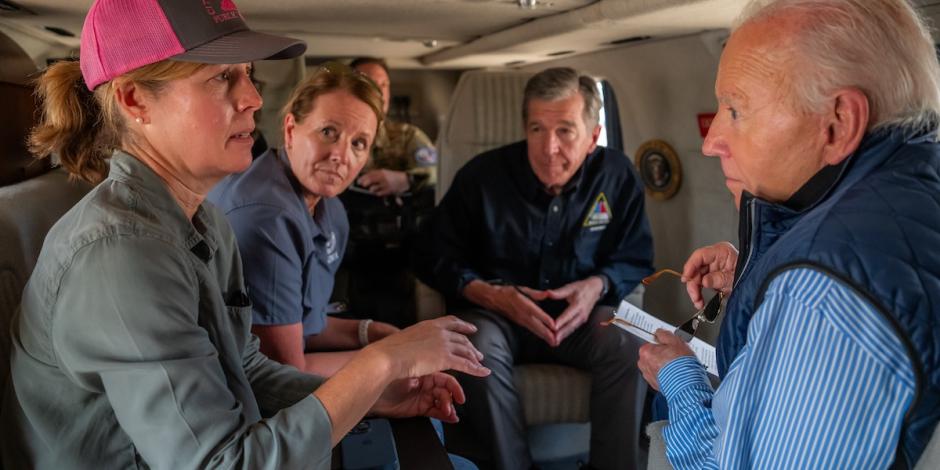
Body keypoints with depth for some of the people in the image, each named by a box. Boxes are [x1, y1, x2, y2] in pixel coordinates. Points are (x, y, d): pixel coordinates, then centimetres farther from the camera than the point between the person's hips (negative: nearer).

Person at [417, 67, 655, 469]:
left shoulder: (617, 176, -5)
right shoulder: (482, 176, -9)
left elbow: (635, 260, 5)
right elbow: (437, 259, -4)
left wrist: (598, 285, -18)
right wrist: (491, 294, -21)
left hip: (579, 315, 1)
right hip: (496, 314, -1)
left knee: (628, 345, -29)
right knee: (479, 346, -35)